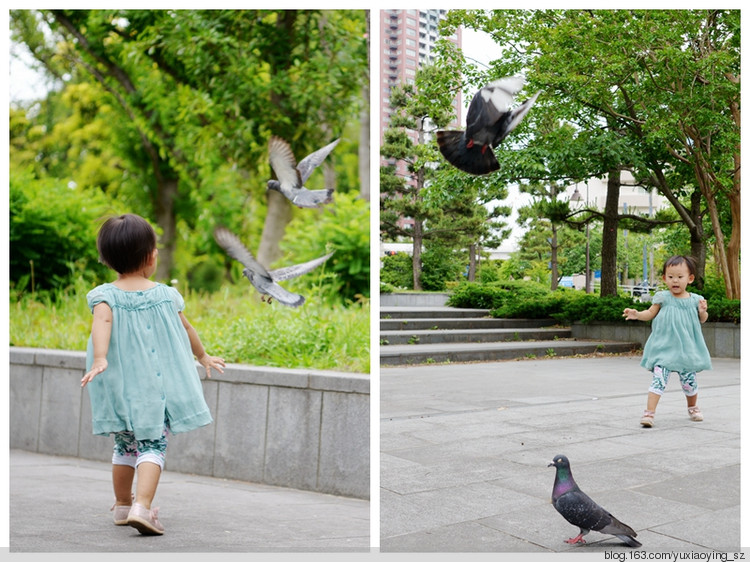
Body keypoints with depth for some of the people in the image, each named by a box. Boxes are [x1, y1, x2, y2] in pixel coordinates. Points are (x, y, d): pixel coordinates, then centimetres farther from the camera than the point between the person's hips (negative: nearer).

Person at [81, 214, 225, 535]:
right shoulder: (166, 295, 1)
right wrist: (203, 357, 29)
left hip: (121, 389, 1)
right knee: (152, 446, -1)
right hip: (158, 385, -1)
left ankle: (122, 505, 32)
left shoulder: (105, 295, -5)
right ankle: (142, 507, -20)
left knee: (125, 446, 18)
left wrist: (100, 358, -38)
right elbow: (186, 329, 13)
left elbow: (102, 322, -25)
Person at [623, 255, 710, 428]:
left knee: (689, 379, 12)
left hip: (687, 347, 2)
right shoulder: (663, 297, -2)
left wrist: (703, 312, -7)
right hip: (664, 347, -2)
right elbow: (650, 313, 6)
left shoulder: (694, 300, 1)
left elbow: (702, 320, 14)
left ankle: (692, 407, 39)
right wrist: (637, 314, -12)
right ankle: (649, 412, -11)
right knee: (659, 377, -13)